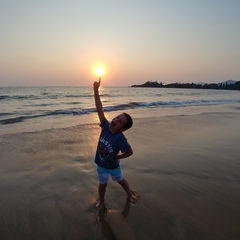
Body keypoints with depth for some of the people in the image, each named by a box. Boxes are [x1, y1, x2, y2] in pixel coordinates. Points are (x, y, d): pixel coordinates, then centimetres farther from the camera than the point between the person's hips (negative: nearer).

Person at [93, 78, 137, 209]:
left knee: (121, 181, 25)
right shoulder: (106, 126, -22)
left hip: (113, 165, -2)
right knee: (102, 184, 21)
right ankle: (101, 200, 49)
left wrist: (117, 157, -13)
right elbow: (99, 109, -25)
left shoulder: (120, 138, -34)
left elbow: (130, 152, -24)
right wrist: (96, 90, -30)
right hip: (101, 164, 3)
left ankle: (130, 194, 54)